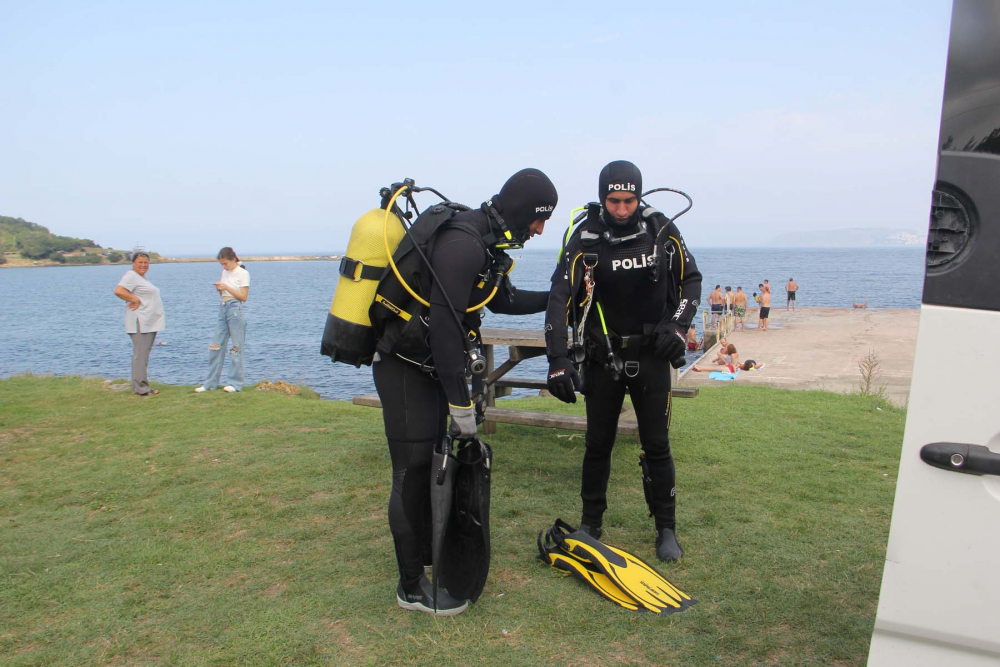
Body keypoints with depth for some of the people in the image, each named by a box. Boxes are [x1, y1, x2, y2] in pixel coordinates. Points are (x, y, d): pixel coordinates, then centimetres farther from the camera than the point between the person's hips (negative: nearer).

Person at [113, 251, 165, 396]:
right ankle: (140, 388, -8)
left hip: (150, 322, 10)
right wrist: (135, 300, -17)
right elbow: (118, 291, -23)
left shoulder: (142, 277, 22)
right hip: (140, 322, -10)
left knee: (144, 355, 11)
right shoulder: (131, 276, -9)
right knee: (140, 354, -9)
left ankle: (141, 386, 15)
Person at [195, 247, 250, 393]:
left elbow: (243, 297, -10)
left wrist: (226, 287, -14)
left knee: (237, 347, -2)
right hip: (223, 309, 7)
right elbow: (223, 294, 19)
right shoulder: (225, 272, 16)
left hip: (236, 309, -7)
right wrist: (219, 289, -2)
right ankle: (210, 383, 12)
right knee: (215, 346, 6)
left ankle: (235, 383, 5)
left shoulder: (243, 273, -5)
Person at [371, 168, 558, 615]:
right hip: (404, 366, -10)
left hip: (430, 364, 10)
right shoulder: (463, 243, -24)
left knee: (433, 462, 19)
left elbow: (503, 300, 25)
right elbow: (443, 323, -30)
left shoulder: (484, 242, 9)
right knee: (413, 469, -3)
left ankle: (430, 552, 36)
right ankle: (412, 586, 10)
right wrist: (462, 401, -26)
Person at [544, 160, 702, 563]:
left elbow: (691, 279, 6)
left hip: (651, 352, 0)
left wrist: (678, 325, -9)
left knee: (656, 445, 3)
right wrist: (557, 360, -28)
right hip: (603, 354, 0)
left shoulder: (661, 231, -6)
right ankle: (590, 523, 25)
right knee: (598, 443, 8)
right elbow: (559, 297, -18)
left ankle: (667, 529, 18)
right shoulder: (586, 238, -12)